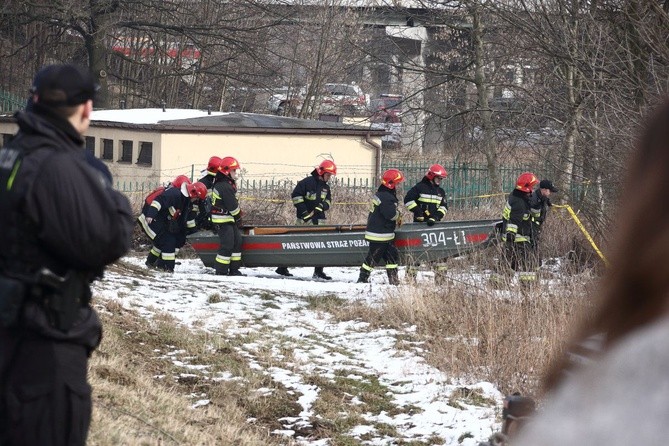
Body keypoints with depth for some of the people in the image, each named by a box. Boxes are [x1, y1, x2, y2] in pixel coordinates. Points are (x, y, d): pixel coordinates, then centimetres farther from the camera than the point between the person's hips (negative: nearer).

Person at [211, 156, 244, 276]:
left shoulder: (228, 184, 14)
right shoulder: (225, 186, -20)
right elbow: (233, 206, -18)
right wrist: (239, 218, -5)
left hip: (229, 220, 11)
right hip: (223, 220, -11)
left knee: (237, 241, 10)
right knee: (227, 245, -11)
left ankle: (234, 269, 13)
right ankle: (221, 272, -7)